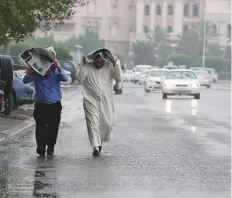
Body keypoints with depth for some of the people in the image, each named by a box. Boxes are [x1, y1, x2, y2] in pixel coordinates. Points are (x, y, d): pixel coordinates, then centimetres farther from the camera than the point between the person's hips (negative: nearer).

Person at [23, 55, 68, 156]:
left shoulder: (56, 73, -4)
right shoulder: (36, 74, -4)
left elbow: (65, 79, -23)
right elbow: (26, 80, -16)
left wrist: (59, 67, -37)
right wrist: (29, 71, -34)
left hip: (55, 106, 1)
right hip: (41, 105, -1)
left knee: (53, 128, 5)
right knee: (40, 127, -12)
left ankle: (51, 147, 17)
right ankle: (41, 146, -14)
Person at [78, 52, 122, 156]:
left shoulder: (109, 66, 1)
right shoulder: (88, 67, -2)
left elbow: (119, 79, -6)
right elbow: (80, 79, -12)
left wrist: (116, 65, -17)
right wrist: (84, 65, -18)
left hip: (106, 101, 2)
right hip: (91, 100, -2)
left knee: (108, 124, 6)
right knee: (93, 123, -12)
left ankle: (100, 142, 31)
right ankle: (95, 147, -12)